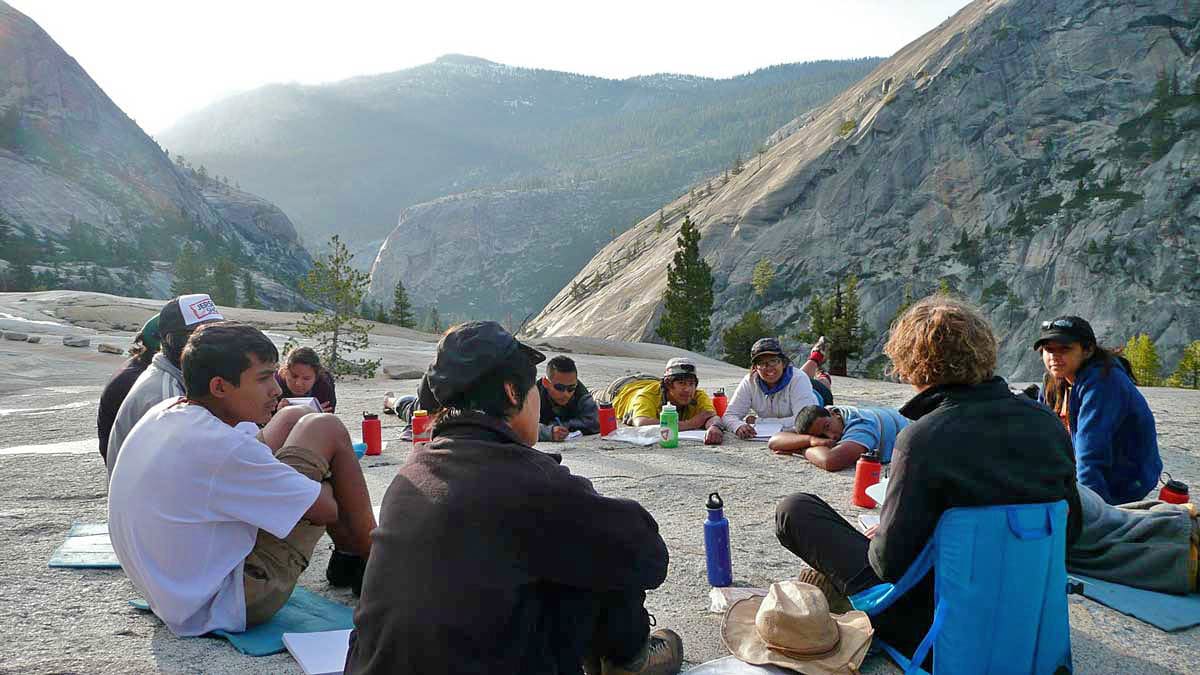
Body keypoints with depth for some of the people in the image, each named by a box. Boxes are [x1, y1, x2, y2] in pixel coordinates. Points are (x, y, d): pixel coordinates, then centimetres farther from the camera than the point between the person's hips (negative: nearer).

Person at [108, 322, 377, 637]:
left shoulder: (160, 413, -1)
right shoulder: (224, 448, -27)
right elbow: (326, 509, -17)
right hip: (224, 607, -9)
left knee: (293, 418, 12)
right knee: (325, 430, -8)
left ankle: (348, 549, 24)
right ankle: (368, 556, 11)